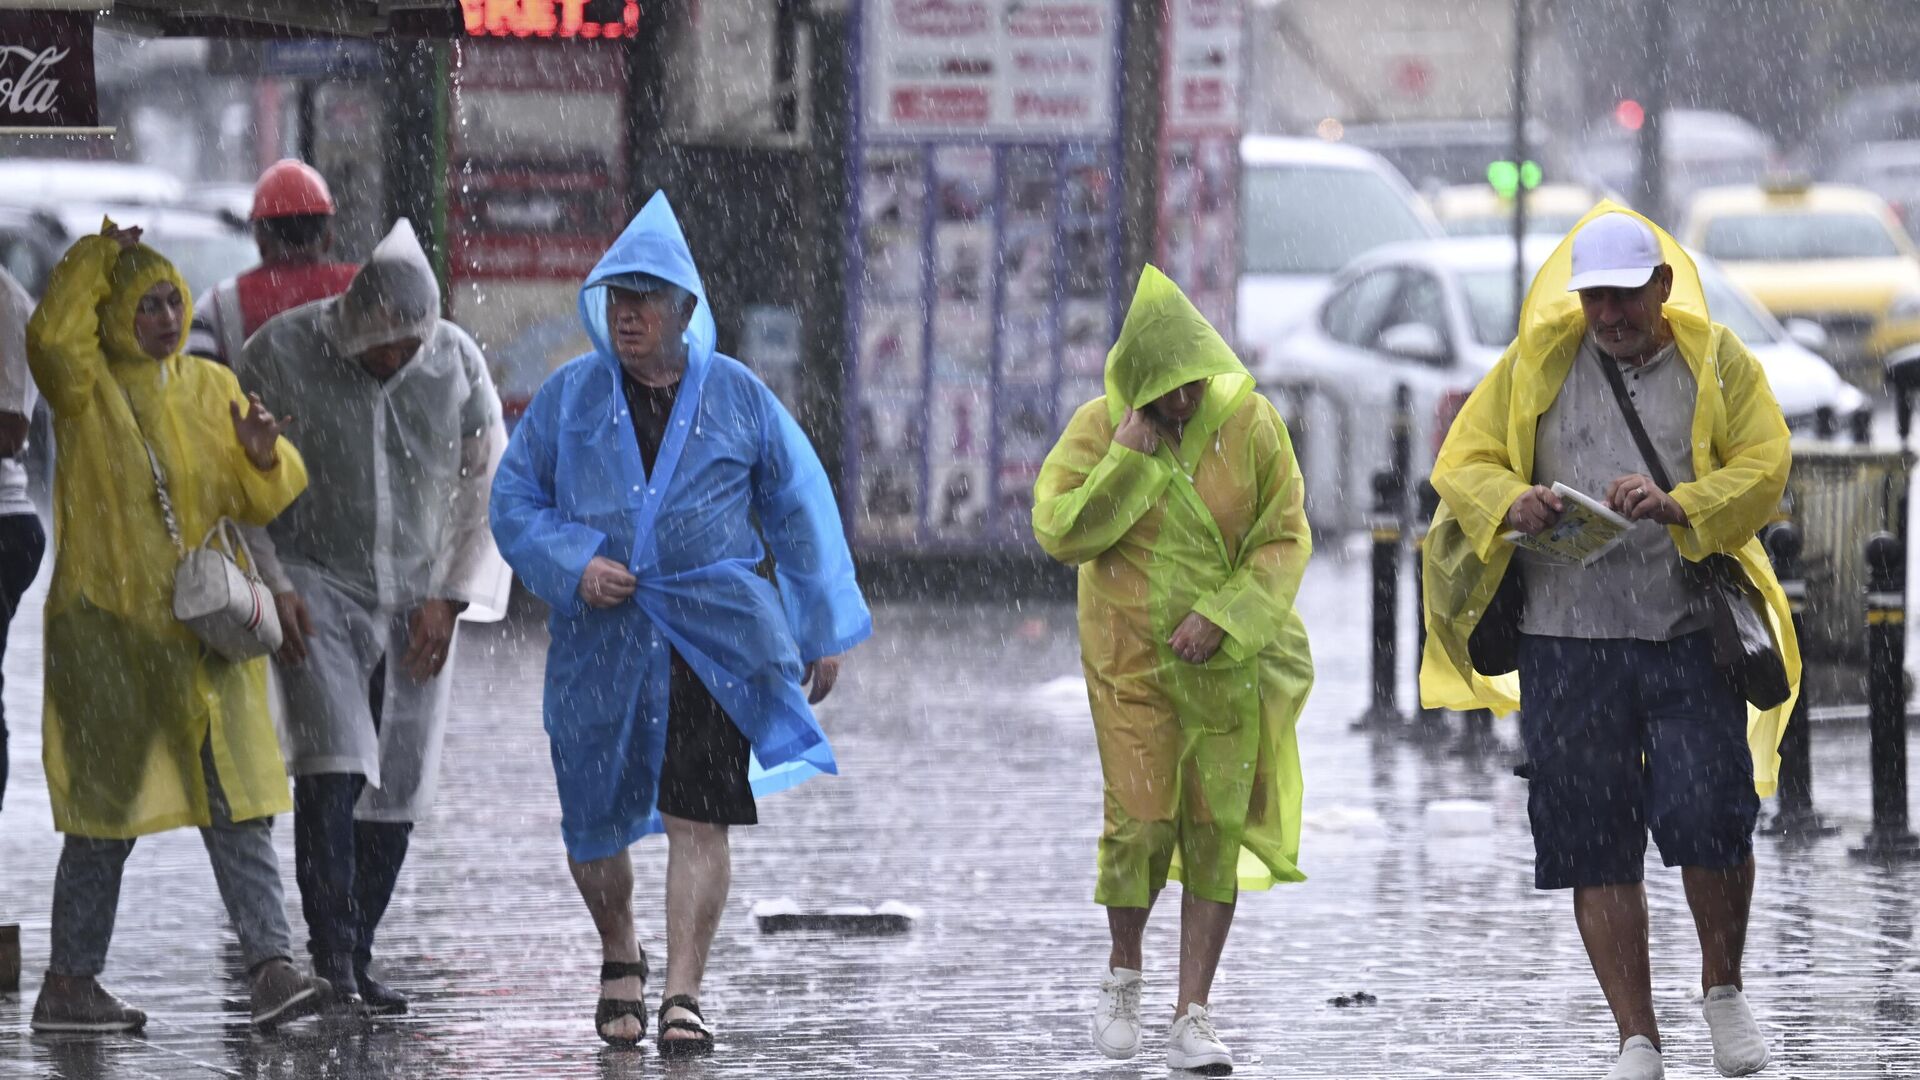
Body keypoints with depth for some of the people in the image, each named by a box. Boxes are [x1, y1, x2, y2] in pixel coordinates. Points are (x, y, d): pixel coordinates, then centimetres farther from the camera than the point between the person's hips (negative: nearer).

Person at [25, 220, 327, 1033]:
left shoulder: (210, 387, 12)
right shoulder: (86, 387, -3)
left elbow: (263, 500, 12)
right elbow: (52, 337, -26)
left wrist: (262, 454, -10)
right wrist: (99, 255, -14)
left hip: (205, 625, 4)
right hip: (109, 624, -4)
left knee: (238, 805, -3)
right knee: (106, 811, 2)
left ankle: (270, 967, -7)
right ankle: (67, 986, 11)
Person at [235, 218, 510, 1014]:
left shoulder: (457, 364, -4)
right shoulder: (280, 355, -11)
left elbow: (489, 487, 6)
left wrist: (450, 599, -2)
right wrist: (270, 586, -9)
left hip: (417, 608, 3)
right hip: (316, 587, -3)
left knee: (398, 789, 2)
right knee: (334, 766, -20)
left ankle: (357, 961, 12)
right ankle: (330, 955, -19)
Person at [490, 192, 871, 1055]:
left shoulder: (738, 398, 5)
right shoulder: (570, 395, 6)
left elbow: (800, 512, 12)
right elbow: (514, 499, 9)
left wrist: (824, 631, 11)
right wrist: (572, 566, -9)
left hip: (713, 636, -2)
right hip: (600, 640, 2)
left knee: (698, 820, -11)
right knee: (592, 821, 8)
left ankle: (683, 997, -10)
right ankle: (620, 960, 34)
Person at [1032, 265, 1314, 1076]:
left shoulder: (1251, 425, -6)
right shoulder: (1099, 429, -5)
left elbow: (1285, 539, -4)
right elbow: (1059, 532, -12)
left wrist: (1221, 615, -16)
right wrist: (1130, 459, -20)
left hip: (1228, 660, 1)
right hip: (1133, 659, -1)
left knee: (1218, 831, -2)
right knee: (1140, 820, -8)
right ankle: (1124, 973, 20)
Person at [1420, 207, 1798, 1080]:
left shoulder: (1717, 362, 7)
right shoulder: (1535, 362, 10)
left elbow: (1764, 469, -3)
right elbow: (1461, 466, 7)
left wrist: (1677, 505, -22)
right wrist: (1511, 502, -15)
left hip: (1689, 636, -1)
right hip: (1568, 639, 1)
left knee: (1710, 815, -12)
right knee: (1597, 842, 0)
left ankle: (1723, 990, 15)